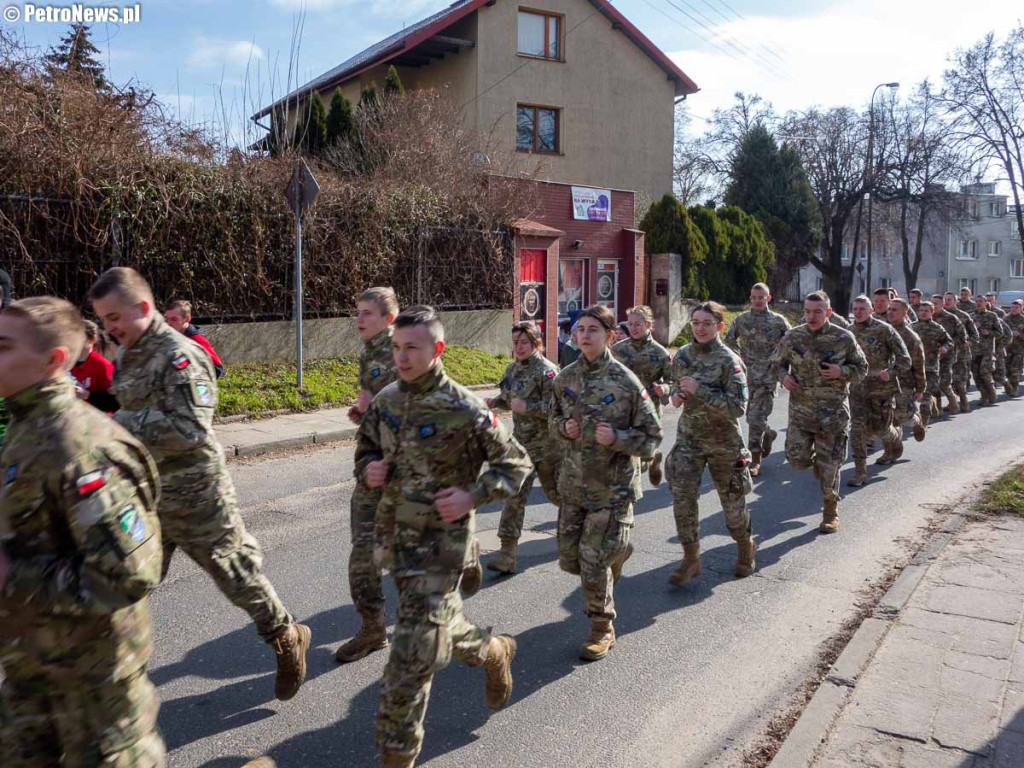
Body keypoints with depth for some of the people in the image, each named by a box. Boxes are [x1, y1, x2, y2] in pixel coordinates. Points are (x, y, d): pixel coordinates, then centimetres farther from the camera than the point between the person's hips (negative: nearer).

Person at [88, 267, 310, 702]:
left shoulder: (179, 356, -19)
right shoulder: (126, 356, 9)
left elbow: (190, 428, -30)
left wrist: (118, 422, -26)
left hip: (194, 498, -7)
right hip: (144, 495, 8)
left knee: (237, 576, 7)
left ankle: (287, 639, 29)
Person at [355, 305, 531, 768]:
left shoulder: (464, 409, -16)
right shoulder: (386, 400, 1)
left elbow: (515, 464, -8)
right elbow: (365, 449, 17)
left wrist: (472, 496, -20)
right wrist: (369, 469, -5)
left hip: (441, 543, -6)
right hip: (395, 537, 6)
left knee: (411, 657, -4)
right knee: (440, 623, 25)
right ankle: (492, 652, 54)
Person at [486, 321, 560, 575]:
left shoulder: (547, 370, -14)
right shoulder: (512, 369, 8)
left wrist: (527, 407, -28)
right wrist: (496, 402, 0)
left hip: (546, 443, -5)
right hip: (522, 441, 6)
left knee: (555, 491, 12)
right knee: (515, 493, -3)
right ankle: (507, 552, -2)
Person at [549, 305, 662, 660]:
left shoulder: (626, 382, -12)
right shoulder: (565, 378, 2)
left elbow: (651, 437, -6)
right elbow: (554, 419, 18)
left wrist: (616, 438, -23)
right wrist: (563, 428, -5)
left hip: (612, 486, -5)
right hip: (573, 483, 5)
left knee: (594, 563, -4)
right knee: (570, 559, 13)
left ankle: (603, 630, 20)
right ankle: (616, 550, 45)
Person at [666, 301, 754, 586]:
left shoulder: (729, 361, -15)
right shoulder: (683, 355, 2)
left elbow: (738, 407, -21)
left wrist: (699, 390, -27)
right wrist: (676, 394, -4)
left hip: (723, 442, -4)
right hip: (688, 437, 4)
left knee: (732, 499, 12)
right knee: (682, 498, -5)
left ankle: (745, 548, 39)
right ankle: (691, 558, 10)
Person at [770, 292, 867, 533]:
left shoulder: (844, 338, -5)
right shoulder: (792, 337, -1)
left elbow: (861, 368, 4)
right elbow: (777, 363, 13)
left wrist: (841, 372, -17)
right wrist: (783, 376, -10)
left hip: (833, 412, -2)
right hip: (801, 410, 2)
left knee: (829, 468, 3)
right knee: (797, 459, -2)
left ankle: (831, 513, 21)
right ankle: (815, 460, 35)